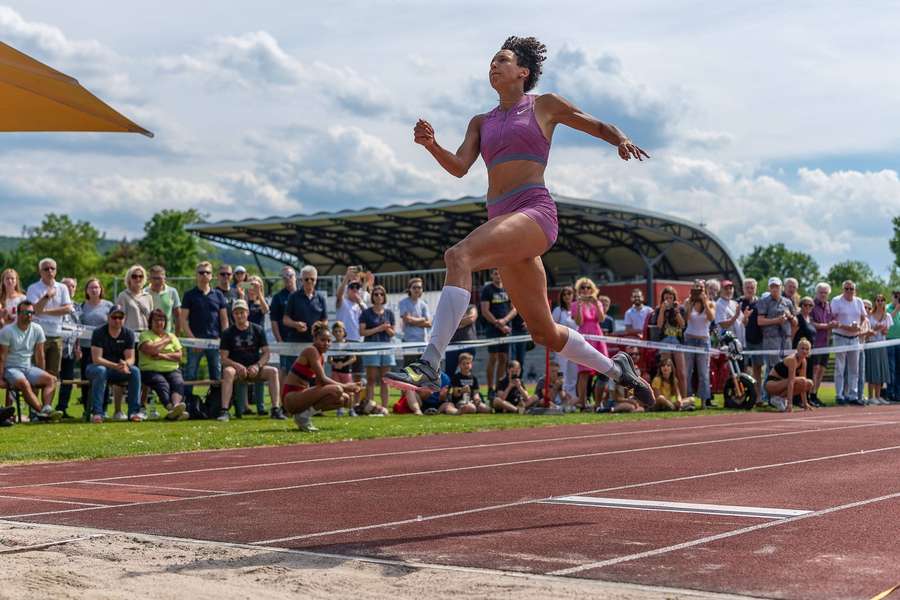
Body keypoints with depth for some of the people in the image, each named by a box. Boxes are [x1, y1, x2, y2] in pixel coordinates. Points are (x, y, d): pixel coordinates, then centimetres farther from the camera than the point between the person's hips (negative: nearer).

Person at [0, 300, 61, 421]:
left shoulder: (37, 330, 4)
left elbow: (39, 355, 9)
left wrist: (41, 375, 9)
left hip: (28, 368, 5)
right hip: (11, 368, -5)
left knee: (51, 379, -19)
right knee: (24, 384, -35)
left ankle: (46, 408, -37)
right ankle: (41, 411, -41)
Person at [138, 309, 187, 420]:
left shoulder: (172, 336, 22)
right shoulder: (145, 335, 9)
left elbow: (179, 356, 10)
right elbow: (151, 350, -12)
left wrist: (163, 356, -7)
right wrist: (165, 340, 3)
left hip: (172, 370, 3)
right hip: (151, 370, -3)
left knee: (179, 383, -30)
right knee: (162, 384, -34)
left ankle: (176, 405, -55)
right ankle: (171, 408, -57)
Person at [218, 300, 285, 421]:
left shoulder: (258, 330, 8)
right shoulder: (228, 333, 4)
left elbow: (266, 353, 4)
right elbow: (223, 358, -2)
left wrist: (257, 366, -15)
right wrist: (237, 366, -20)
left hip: (254, 369, 2)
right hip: (235, 367, -2)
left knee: (273, 371, -25)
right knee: (228, 371, -35)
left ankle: (276, 409, -28)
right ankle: (224, 411, -39)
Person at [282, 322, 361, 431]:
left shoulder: (321, 356, 13)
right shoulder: (311, 351, -14)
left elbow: (319, 383, 8)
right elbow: (323, 379, -20)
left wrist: (345, 387, -4)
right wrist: (344, 387, -16)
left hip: (301, 394, 9)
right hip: (291, 397, -9)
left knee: (344, 398, 8)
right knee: (336, 390, -26)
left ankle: (306, 411, 6)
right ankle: (304, 415, -14)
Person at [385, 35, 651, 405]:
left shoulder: (545, 106, 11)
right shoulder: (481, 122, 23)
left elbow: (600, 127, 19)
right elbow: (459, 167, 8)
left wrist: (622, 140, -3)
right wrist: (431, 145, -10)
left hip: (535, 212, -7)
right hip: (502, 220, 7)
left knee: (458, 256, -32)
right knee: (544, 333, 11)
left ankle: (429, 366, -39)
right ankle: (617, 369, 33)